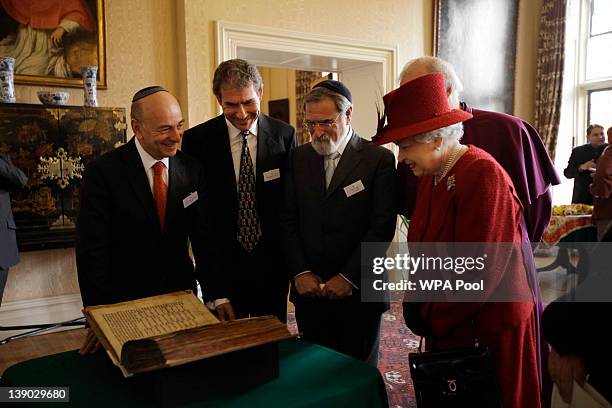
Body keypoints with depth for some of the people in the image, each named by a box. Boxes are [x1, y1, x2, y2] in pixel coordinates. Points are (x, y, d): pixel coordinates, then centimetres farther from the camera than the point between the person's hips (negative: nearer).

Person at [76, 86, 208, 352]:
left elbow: (202, 235, 0)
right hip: (124, 301, -3)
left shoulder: (191, 169, -3)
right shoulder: (103, 171, -14)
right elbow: (91, 249, -14)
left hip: (181, 292, 4)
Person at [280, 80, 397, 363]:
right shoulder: (298, 157, 7)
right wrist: (300, 272, -5)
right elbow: (289, 222, 5)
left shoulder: (379, 159, -6)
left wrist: (348, 278, -13)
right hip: (308, 290, 3)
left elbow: (382, 227, -11)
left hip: (358, 293, -3)